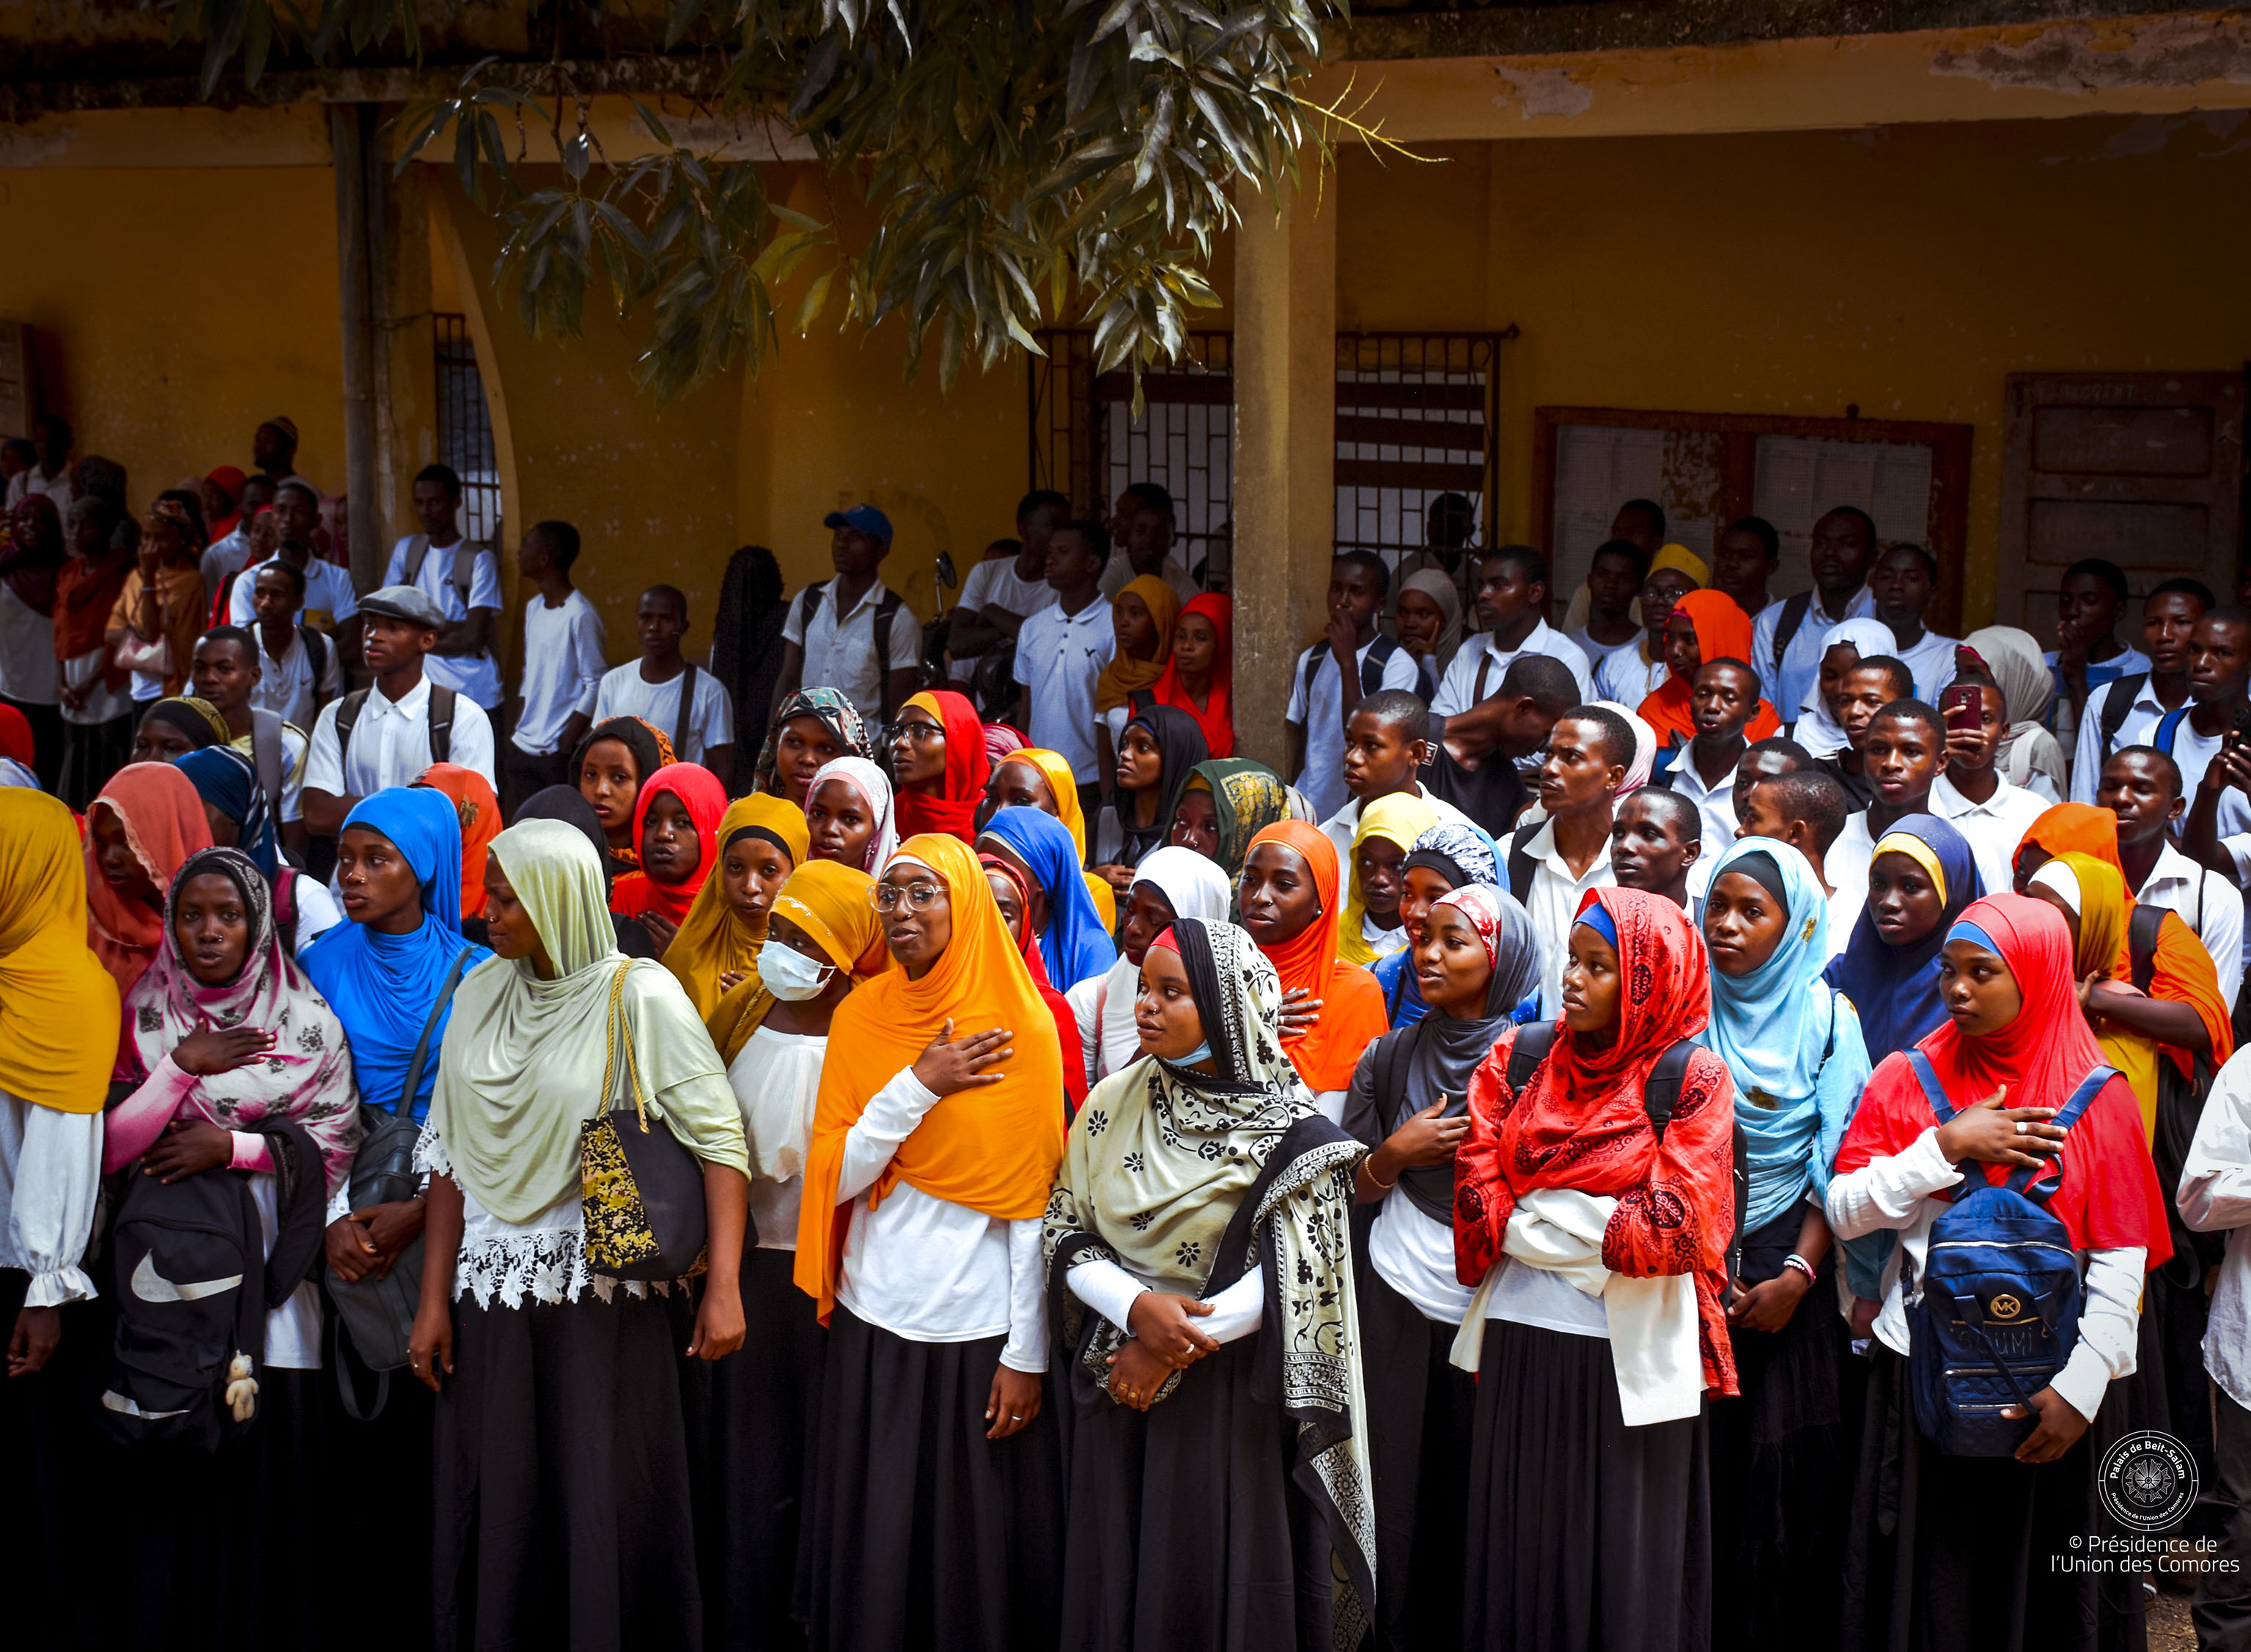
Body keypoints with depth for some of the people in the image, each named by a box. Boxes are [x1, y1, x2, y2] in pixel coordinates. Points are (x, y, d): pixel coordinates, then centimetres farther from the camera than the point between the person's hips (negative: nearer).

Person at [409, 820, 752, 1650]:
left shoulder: (640, 997, -8)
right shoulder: (481, 996, 7)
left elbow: (720, 1138, -9)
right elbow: (449, 1153, 10)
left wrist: (724, 1285, -16)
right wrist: (434, 1300, 7)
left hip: (603, 1291, -4)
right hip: (493, 1293, 4)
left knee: (604, 1499, 0)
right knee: (497, 1503, 8)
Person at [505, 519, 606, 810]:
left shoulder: (580, 615, -14)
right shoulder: (534, 608, 13)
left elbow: (596, 685, -13)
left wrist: (564, 745, -17)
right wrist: (514, 735, 13)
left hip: (560, 753, -8)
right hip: (523, 750, 8)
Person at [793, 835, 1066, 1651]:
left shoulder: (1018, 1029, -5)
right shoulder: (860, 1017, 4)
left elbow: (1032, 1204, -7)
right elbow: (833, 1180, -2)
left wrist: (1027, 1356, -9)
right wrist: (918, 1086, -14)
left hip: (979, 1332, -3)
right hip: (873, 1322, 3)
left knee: (978, 1546, 5)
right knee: (872, 1546, 9)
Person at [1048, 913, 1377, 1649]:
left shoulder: (1288, 1130, -8)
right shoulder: (1113, 1104, 3)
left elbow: (1294, 1277, -13)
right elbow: (1065, 1236, 2)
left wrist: (1176, 1351, -16)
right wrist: (1137, 1307, -16)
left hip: (1231, 1393, -3)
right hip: (1116, 1387, 3)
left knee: (1219, 1585, 4)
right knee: (1118, 1578, 9)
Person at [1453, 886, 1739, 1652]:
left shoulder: (1692, 1079, -7)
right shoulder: (1517, 1059, 5)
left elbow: (1678, 1226, -15)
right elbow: (1479, 1200, -1)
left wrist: (1534, 1220, -10)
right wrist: (1604, 1226, -10)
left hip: (1628, 1353, -4)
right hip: (1518, 1343, 4)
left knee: (1622, 1559, 5)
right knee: (1518, 1549, 12)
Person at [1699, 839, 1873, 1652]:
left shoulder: (1826, 1015, -1)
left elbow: (1837, 1165, -3)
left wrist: (1797, 1276, -12)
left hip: (1789, 1272, -2)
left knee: (1785, 1466, -1)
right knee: (1697, 1464, 1)